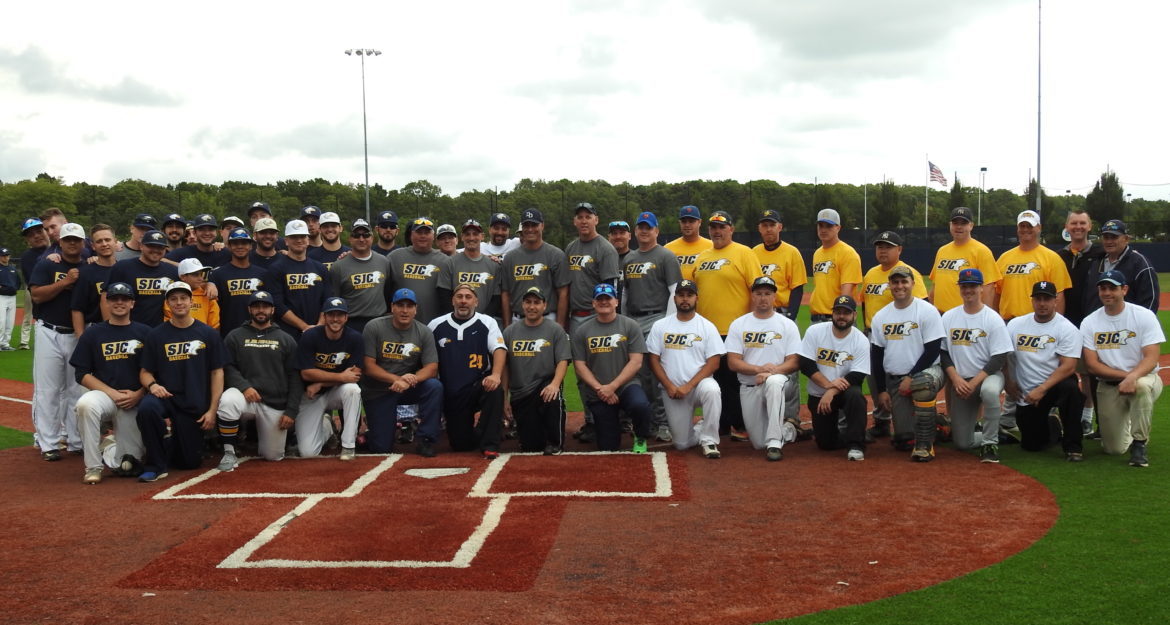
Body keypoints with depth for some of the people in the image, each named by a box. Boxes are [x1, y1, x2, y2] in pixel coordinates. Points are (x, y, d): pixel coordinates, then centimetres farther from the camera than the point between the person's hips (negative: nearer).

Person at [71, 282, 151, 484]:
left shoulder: (145, 333, 7)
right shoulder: (93, 334, 6)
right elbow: (82, 374, 2)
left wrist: (138, 394, -10)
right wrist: (112, 393, -11)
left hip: (136, 400, 0)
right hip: (104, 394, 0)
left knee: (129, 465, -9)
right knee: (86, 404, -38)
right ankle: (93, 468, -25)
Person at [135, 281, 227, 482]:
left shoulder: (208, 334, 4)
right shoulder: (156, 335, 5)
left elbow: (217, 372, 3)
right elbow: (145, 372, 8)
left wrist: (212, 410, -5)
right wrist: (152, 385, -17)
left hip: (195, 407, 0)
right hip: (165, 397, 0)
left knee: (191, 462, -1)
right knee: (146, 407, -36)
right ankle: (156, 465, -19)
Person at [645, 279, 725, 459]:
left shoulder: (707, 327, 0)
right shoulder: (660, 326, 4)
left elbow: (713, 363, -6)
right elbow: (654, 360, 2)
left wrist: (689, 386, -16)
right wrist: (669, 386, -11)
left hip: (699, 383, -1)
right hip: (671, 389, 2)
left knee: (711, 390, -38)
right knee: (682, 444, -3)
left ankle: (709, 440, -20)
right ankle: (700, 429, 32)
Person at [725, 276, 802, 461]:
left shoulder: (788, 325, 3)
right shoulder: (738, 325, 5)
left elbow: (794, 362, -4)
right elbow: (733, 362, -3)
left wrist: (772, 372, -23)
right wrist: (759, 369, -20)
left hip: (780, 382, -2)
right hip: (749, 388, 2)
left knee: (774, 382, -41)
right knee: (759, 443, -3)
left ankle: (775, 442, -36)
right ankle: (787, 427, 30)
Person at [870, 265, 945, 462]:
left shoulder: (927, 311, -7)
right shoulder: (880, 316, 7)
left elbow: (932, 351, -12)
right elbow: (876, 355, 10)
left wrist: (911, 378, -18)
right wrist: (881, 390, 5)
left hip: (925, 371, -4)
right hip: (894, 380, 4)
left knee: (923, 384, -42)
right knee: (903, 441, -5)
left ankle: (925, 444, -26)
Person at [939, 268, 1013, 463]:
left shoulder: (993, 319, -6)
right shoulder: (948, 317, 4)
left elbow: (999, 358, -10)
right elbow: (942, 353, 4)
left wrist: (974, 383, -19)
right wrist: (956, 379, -11)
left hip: (988, 375, -3)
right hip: (959, 380, 3)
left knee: (990, 391, -42)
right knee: (962, 443, -1)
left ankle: (990, 443, -23)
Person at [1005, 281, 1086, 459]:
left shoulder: (1067, 328, -9)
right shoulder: (1015, 324, 3)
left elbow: (1068, 366, -18)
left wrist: (1042, 390, -25)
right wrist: (1007, 382, -2)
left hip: (1056, 384, -3)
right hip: (1026, 394, 3)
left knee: (1070, 388, -38)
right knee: (1031, 444, 0)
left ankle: (1072, 446, -22)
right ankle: (1053, 429, 38)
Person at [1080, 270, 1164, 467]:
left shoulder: (1144, 316, -9)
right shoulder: (1089, 323, -3)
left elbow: (1151, 358, -17)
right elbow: (1091, 364, -7)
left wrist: (1132, 377, -36)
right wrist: (1124, 374, -20)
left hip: (1144, 378, -2)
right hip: (1108, 386, 2)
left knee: (1141, 386, -41)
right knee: (1114, 448, -3)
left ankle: (1139, 443, -19)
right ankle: (1126, 426, 35)